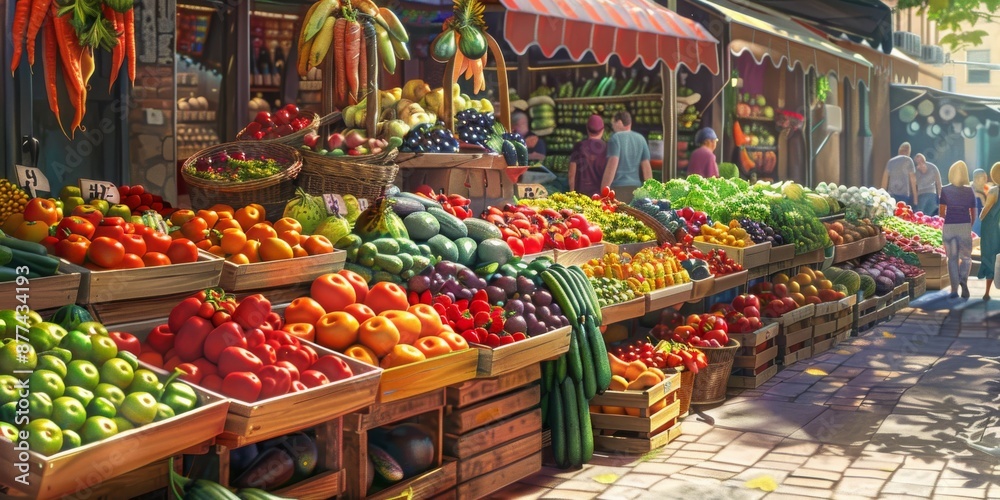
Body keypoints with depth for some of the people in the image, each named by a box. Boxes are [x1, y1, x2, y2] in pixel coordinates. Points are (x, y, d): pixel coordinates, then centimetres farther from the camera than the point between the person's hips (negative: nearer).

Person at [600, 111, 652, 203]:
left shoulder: (616, 138, -5)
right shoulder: (641, 138, 12)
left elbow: (612, 165, -13)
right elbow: (646, 166, 11)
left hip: (618, 186, -6)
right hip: (636, 186, 6)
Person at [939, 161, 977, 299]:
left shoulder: (945, 190, -3)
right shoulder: (969, 191, 0)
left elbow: (942, 212, -4)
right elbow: (973, 213, 3)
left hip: (949, 226, 0)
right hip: (965, 226, 0)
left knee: (952, 258, 9)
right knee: (966, 257, 14)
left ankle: (954, 289, 5)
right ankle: (963, 279, -12)